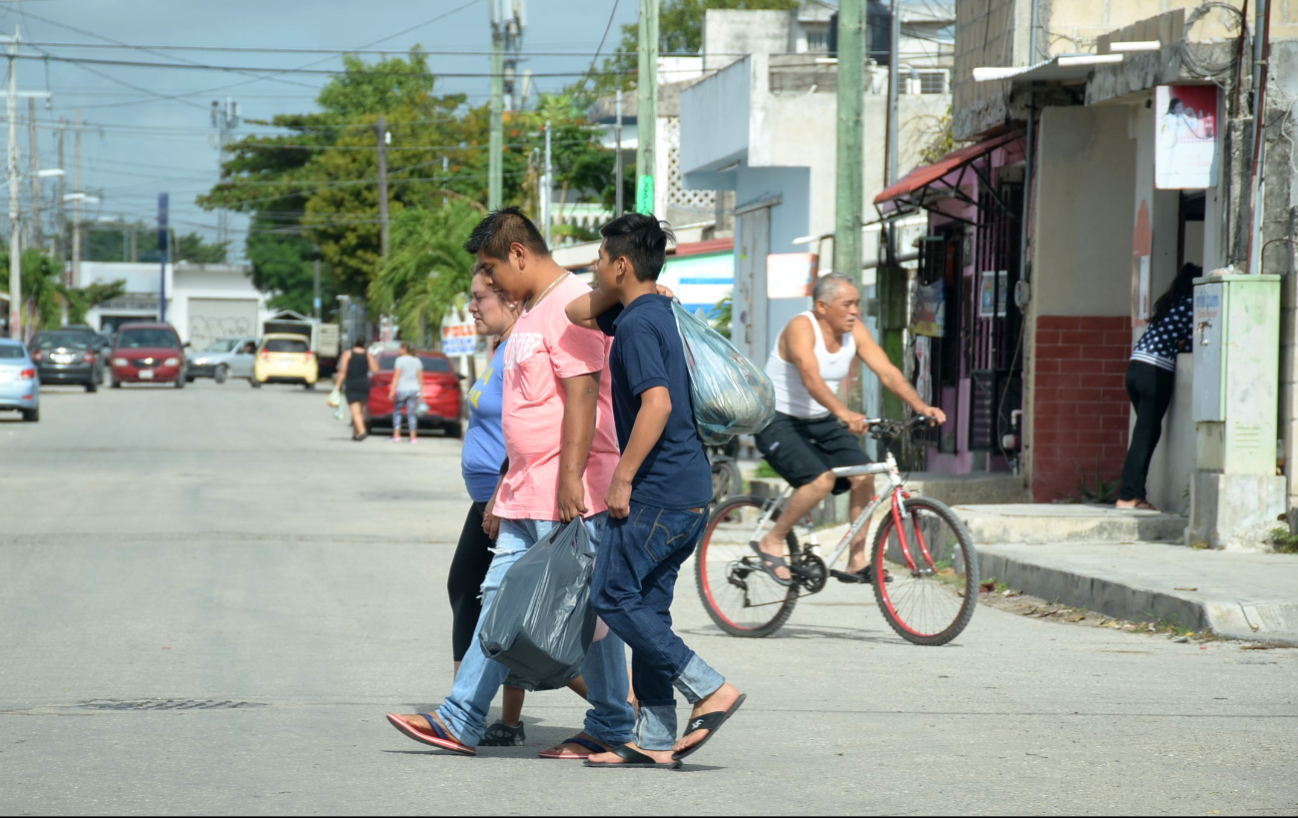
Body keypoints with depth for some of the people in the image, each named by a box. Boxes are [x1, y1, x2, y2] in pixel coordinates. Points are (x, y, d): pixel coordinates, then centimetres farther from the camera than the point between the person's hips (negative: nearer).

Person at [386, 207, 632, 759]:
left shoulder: (572, 305, -13)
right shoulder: (531, 311, 19)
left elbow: (582, 395, -21)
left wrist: (570, 479, -25)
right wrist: (503, 491, 23)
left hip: (572, 495, -10)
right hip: (525, 496, 10)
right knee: (500, 600, 7)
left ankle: (611, 728, 6)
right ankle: (462, 720, 7)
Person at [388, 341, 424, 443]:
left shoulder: (400, 360, -6)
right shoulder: (417, 361, 8)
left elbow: (396, 377, -11)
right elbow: (420, 378, 7)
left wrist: (392, 391, -10)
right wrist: (421, 392, 12)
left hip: (402, 390, -4)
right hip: (414, 390, 4)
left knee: (397, 412, 7)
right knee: (412, 414, 3)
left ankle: (396, 434, -1)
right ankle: (413, 436, -2)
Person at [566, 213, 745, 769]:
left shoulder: (638, 325, -14)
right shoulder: (652, 311, 16)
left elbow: (657, 403, -25)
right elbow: (576, 313, 29)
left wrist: (622, 478, -20)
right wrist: (616, 288, 14)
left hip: (659, 490, -10)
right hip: (688, 490, 10)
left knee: (613, 598, -4)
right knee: (647, 606, 10)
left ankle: (711, 690, -9)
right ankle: (655, 739, 10)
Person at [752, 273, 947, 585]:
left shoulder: (854, 331, -2)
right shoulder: (801, 328, -22)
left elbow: (888, 372, -8)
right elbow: (812, 379, -38)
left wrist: (921, 406, -24)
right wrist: (844, 413, -54)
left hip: (822, 422, 7)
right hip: (780, 422, -7)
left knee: (863, 475, -11)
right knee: (822, 480, -27)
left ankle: (857, 562, -1)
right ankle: (771, 543, -9)